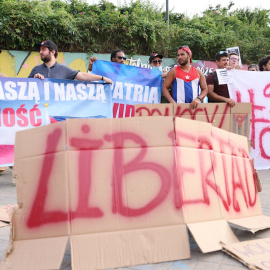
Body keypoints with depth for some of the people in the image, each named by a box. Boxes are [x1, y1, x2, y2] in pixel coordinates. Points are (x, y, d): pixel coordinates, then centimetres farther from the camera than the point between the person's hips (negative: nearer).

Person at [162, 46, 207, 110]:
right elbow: (165, 88, 3)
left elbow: (205, 89, 12)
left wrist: (198, 99, -9)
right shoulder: (173, 71, 6)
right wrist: (172, 102, -12)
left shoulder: (198, 72, 12)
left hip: (194, 106, 3)